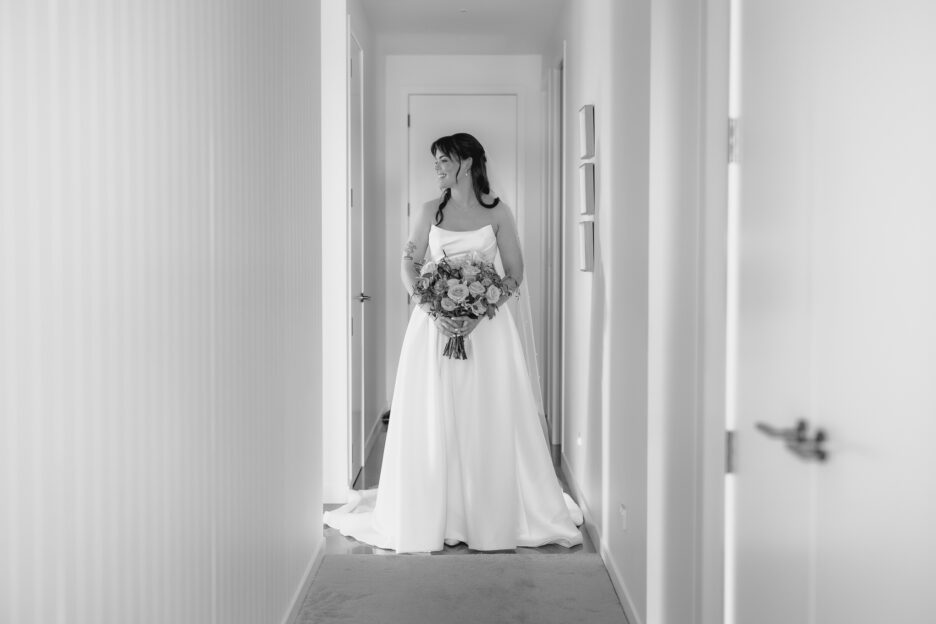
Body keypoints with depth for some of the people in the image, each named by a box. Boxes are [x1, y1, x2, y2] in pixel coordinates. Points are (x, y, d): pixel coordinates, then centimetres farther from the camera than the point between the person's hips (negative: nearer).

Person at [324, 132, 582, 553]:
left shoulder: (497, 212, 2)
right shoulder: (430, 212, 7)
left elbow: (515, 273, 1)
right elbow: (409, 266, 4)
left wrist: (482, 313, -13)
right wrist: (434, 310, -12)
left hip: (487, 325, -1)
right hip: (435, 323, 1)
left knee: (490, 421, 1)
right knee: (434, 421, 1)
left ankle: (496, 514, 13)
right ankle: (437, 514, 12)